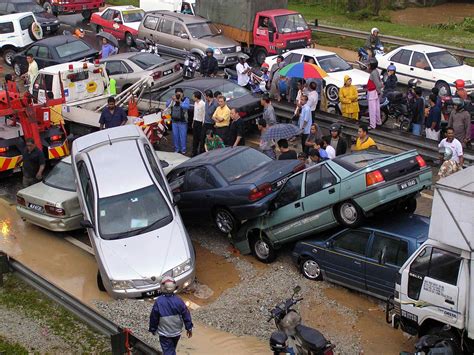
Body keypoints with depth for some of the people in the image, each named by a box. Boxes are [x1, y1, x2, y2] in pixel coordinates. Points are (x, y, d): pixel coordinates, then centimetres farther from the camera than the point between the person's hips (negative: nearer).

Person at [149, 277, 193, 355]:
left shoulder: (158, 302, -18)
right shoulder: (178, 300, -14)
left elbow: (154, 317, -8)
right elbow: (186, 315, -7)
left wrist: (153, 329, 8)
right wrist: (189, 328, 5)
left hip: (164, 333, -3)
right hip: (177, 331, 3)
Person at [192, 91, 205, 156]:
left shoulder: (203, 104, -19)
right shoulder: (195, 103, 9)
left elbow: (204, 114, -17)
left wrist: (203, 123, -17)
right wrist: (193, 122, 17)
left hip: (200, 123, -9)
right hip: (195, 122, 9)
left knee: (200, 138, -2)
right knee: (195, 138, 14)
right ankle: (194, 152, 22)